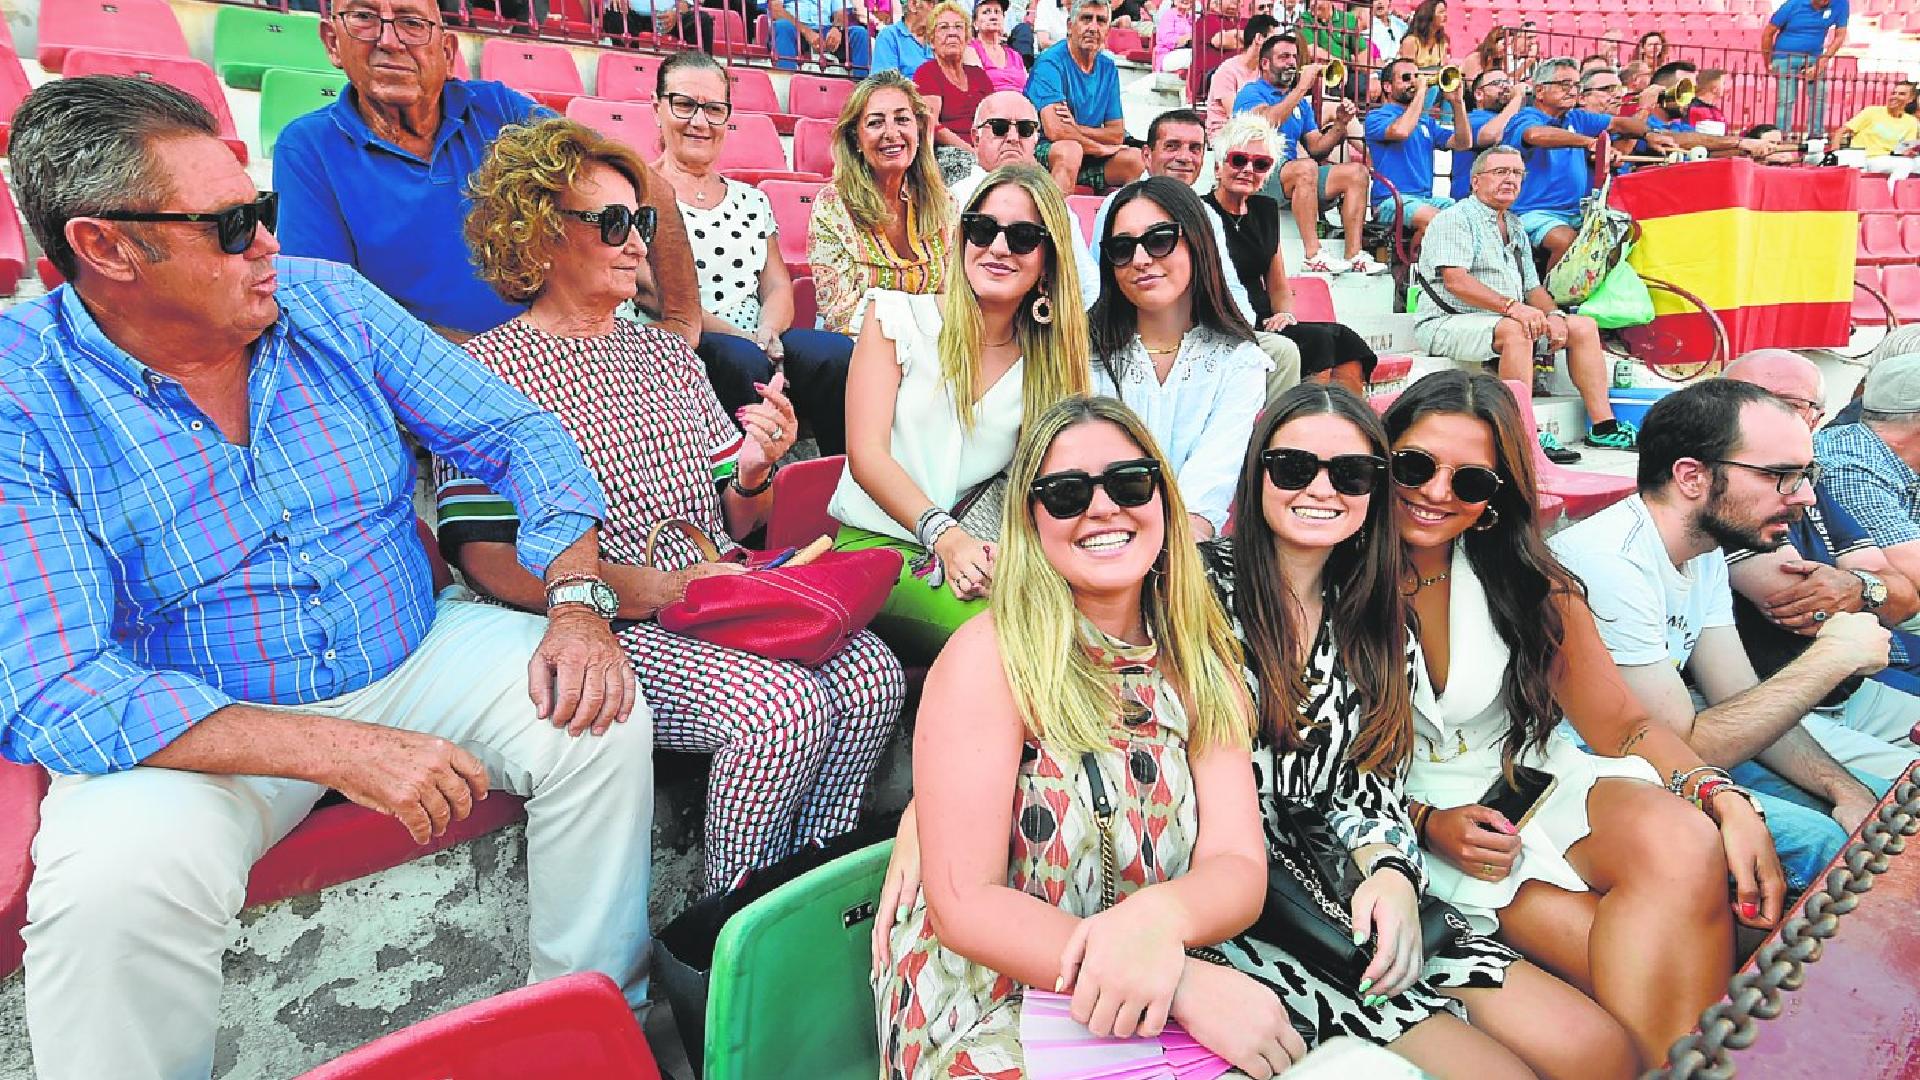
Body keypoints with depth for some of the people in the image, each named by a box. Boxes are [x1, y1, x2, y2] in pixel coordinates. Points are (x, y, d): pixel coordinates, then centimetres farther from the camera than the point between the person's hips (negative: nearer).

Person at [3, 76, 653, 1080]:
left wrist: (576, 602, -18)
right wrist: (343, 751, -32)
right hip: (199, 731, -3)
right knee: (118, 877, -33)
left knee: (605, 716, -17)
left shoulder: (330, 301, -3)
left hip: (412, 652, 4)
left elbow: (516, 434, -1)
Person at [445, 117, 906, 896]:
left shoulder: (666, 353, 19)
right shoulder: (491, 369, -1)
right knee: (783, 707, -29)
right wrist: (660, 591, -19)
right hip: (610, 628, -6)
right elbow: (488, 558, -10)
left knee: (870, 674, -19)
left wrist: (751, 475, -5)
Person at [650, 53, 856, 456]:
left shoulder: (750, 200, 22)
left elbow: (778, 287, 13)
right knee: (741, 360, -37)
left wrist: (767, 332, -11)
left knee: (838, 352, -24)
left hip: (758, 344, 5)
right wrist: (741, 338, -17)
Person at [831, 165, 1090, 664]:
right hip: (877, 541, -3)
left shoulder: (1049, 360, 12)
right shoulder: (898, 316, 5)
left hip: (985, 553, 4)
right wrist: (944, 536, -20)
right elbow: (866, 453, -5)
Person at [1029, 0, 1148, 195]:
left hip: (1086, 156, 6)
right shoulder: (1051, 62, -11)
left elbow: (1117, 134, 5)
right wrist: (1100, 148, -12)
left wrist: (1075, 128, -13)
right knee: (1070, 149, -36)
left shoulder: (1108, 68, 10)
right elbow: (1054, 130, -23)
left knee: (1135, 159, -14)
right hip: (1042, 150, -6)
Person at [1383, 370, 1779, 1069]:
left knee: (1683, 842, -29)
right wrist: (1427, 823, -17)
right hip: (1406, 821, -4)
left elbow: (1620, 723, 2)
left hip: (1535, 783, 4)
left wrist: (1727, 801, -14)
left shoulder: (1528, 584, 2)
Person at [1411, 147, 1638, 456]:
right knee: (1514, 330, -36)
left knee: (1583, 326, 1)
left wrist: (1553, 314, 0)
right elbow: (1455, 281, -20)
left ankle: (1603, 426, 0)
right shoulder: (1454, 219, -5)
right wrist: (1511, 306, -28)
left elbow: (1532, 286, 22)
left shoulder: (1515, 226, 23)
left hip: (1510, 320, 9)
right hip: (1449, 323, -9)